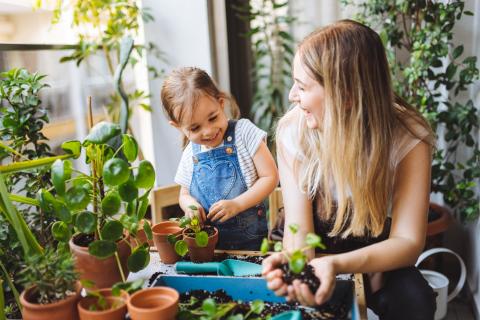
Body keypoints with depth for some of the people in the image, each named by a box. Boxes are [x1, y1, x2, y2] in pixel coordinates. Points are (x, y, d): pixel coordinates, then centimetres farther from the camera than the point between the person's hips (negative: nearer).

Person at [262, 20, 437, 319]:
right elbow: (298, 227, -21)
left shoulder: (409, 138, -24)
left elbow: (408, 240, -26)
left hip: (374, 247, -1)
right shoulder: (293, 130, -21)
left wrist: (337, 264, -45)